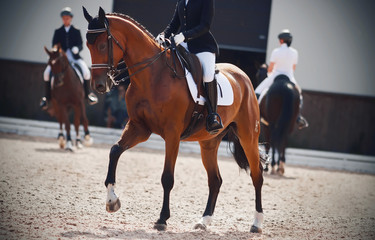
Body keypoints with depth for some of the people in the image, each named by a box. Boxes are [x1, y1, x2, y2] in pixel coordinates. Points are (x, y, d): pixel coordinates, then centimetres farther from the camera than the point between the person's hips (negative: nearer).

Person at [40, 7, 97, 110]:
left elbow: (80, 45, 5)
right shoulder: (58, 32, 13)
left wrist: (77, 48, -20)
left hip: (74, 57, -1)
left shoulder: (76, 32, 11)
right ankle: (47, 97, -3)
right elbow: (54, 46, 8)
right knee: (47, 73, -20)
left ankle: (87, 94, -2)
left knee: (86, 72, -26)